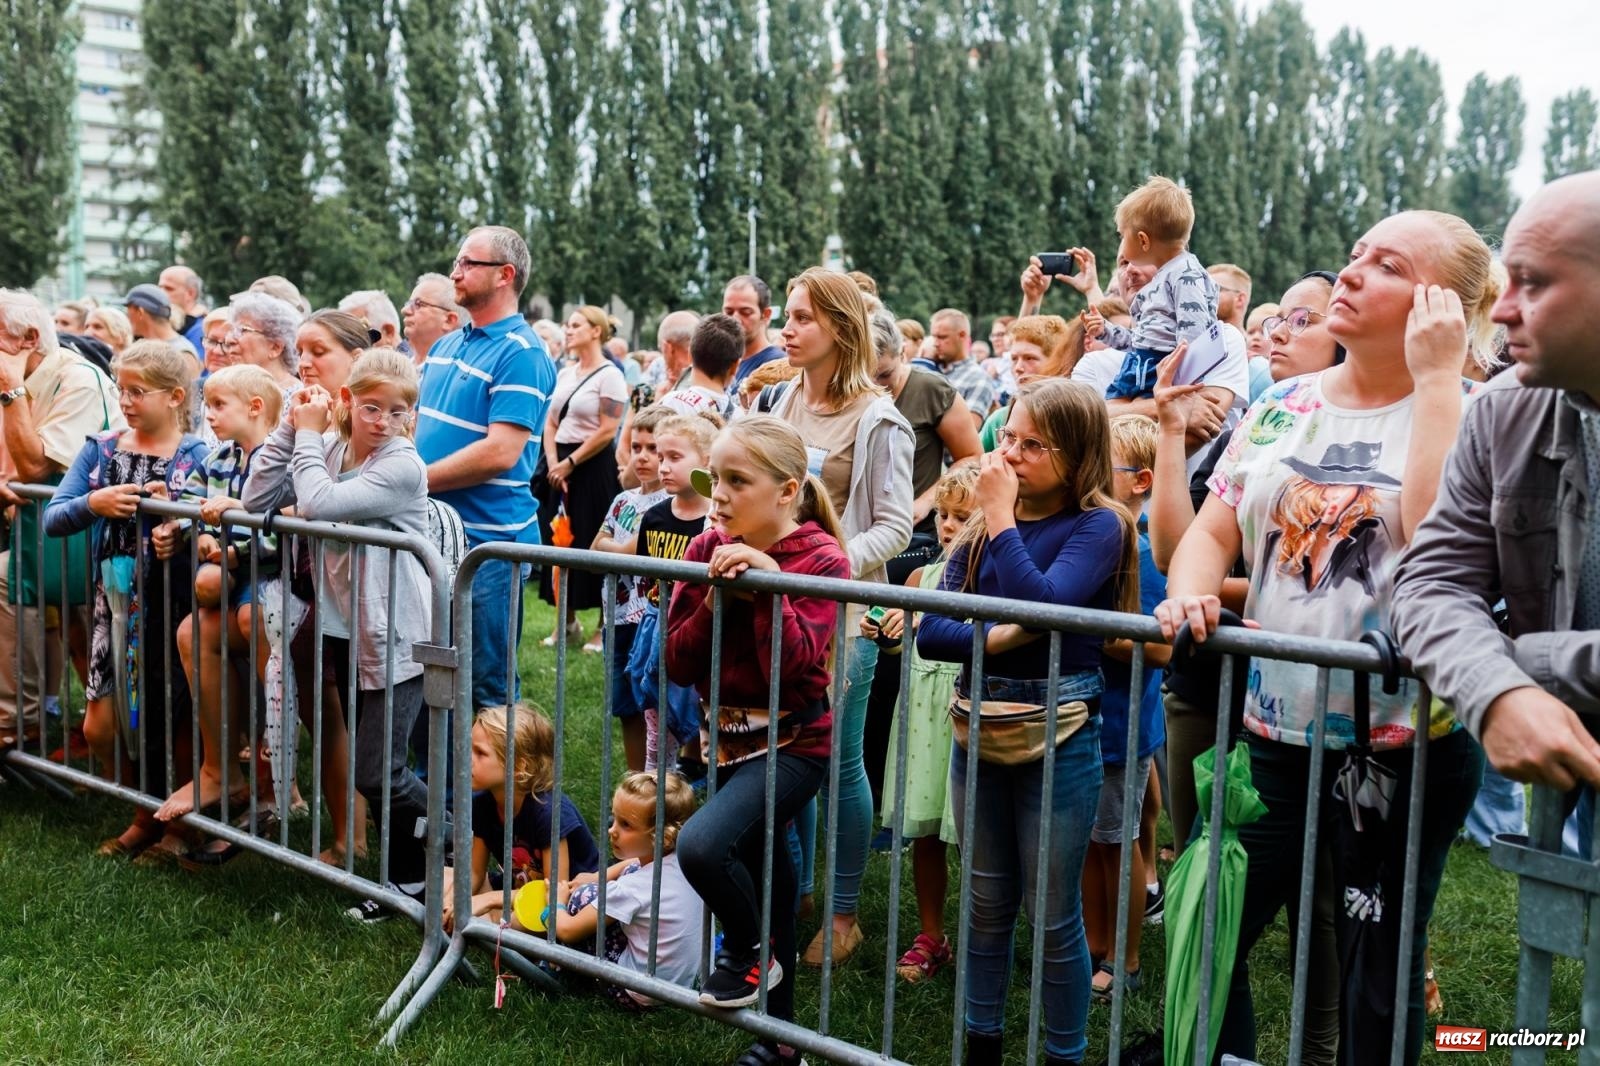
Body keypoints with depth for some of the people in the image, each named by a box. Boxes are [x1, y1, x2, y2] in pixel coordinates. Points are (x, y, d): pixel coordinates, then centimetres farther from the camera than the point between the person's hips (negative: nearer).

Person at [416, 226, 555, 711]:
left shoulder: (521, 354, -13)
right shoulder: (445, 346, 14)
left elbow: (500, 452, -22)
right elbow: (417, 427, 22)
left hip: (487, 542, -8)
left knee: (487, 687, 2)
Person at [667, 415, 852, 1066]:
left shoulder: (821, 559, -14)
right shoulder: (710, 549, 0)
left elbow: (793, 668, -24)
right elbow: (678, 664, -5)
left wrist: (768, 584, -28)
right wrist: (715, 597, -18)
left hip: (793, 741, -6)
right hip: (728, 736, 6)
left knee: (702, 845, -26)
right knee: (760, 867, 17)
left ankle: (749, 953, 5)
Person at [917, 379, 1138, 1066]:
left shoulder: (1099, 524, -9)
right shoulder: (981, 527, 6)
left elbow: (1042, 606, -26)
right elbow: (929, 631, -1)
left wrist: (1001, 517, -18)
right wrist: (993, 637, -19)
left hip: (1057, 734, -5)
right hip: (978, 724, 5)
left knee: (1052, 917, 6)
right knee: (987, 905, 17)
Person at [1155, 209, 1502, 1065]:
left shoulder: (1465, 414, -7)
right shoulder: (1283, 407, 6)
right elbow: (1211, 531, 6)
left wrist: (1435, 376, -20)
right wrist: (1189, 596, -16)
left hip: (1406, 748, -4)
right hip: (1272, 736, 4)